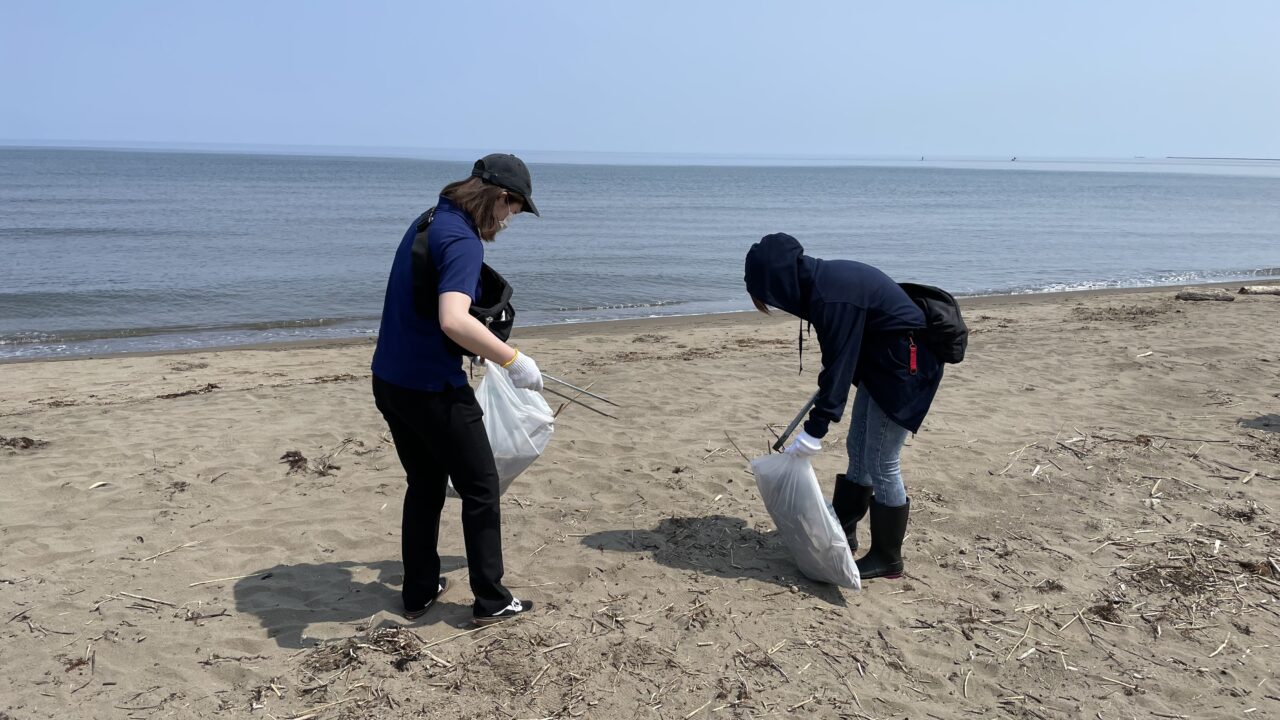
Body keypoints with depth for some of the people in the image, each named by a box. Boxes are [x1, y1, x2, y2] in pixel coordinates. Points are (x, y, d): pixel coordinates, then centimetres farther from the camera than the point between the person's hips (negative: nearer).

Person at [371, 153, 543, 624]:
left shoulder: (427, 223, 11)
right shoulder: (462, 241, -19)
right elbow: (454, 321, -33)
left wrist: (482, 346, 30)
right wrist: (512, 360, -25)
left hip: (390, 382, 9)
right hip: (432, 390, -9)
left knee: (424, 485, 20)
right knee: (480, 489, 6)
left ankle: (419, 592, 29)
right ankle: (491, 601, 15)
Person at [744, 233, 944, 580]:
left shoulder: (831, 295, -27)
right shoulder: (821, 279, 2)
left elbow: (839, 364, -25)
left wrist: (815, 430, -22)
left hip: (904, 365, -10)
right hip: (880, 361, 10)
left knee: (881, 463, -2)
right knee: (858, 450, 17)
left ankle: (887, 558, 12)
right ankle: (843, 531, 31)